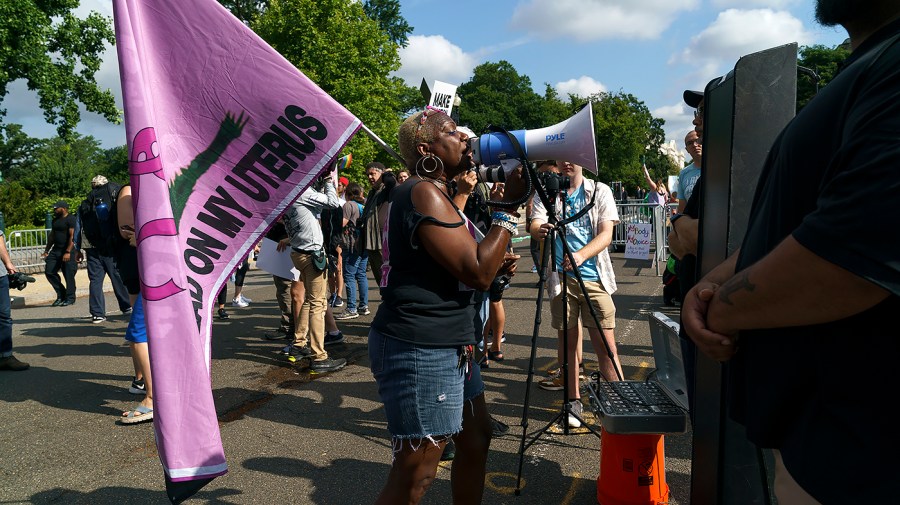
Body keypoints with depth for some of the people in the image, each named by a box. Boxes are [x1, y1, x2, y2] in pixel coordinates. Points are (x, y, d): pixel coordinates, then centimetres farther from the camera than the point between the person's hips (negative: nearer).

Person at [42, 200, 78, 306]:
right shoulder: (55, 220, 18)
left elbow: (72, 236, -16)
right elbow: (52, 236, 23)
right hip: (56, 250, 8)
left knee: (69, 275, -4)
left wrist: (68, 252, -23)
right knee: (49, 271, 2)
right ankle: (61, 294, 14)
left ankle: (70, 298, 7)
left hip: (68, 251, -8)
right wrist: (46, 251, 19)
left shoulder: (71, 219, -9)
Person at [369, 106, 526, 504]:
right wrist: (509, 206, -15)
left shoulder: (432, 194, 17)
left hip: (448, 346, 11)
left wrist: (495, 265, 8)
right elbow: (477, 273, -21)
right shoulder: (424, 193, -15)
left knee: (476, 438, 19)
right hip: (420, 350, -11)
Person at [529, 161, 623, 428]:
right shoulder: (546, 193, 7)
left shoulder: (600, 191, 4)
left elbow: (606, 234, -6)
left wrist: (581, 255, -25)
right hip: (561, 276, 1)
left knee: (606, 343, -3)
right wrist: (540, 230, -33)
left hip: (595, 276, -1)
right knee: (567, 339, 8)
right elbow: (535, 226, -7)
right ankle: (573, 400, 21)